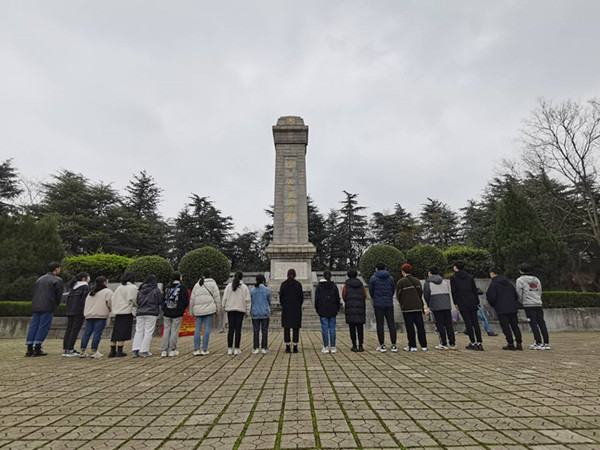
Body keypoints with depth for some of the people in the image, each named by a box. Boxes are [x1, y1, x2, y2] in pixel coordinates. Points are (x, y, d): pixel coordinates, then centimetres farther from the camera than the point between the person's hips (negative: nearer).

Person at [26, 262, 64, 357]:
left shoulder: (40, 279, 18)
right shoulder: (57, 280, -3)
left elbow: (34, 292, 18)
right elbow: (59, 295, -3)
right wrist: (56, 305, 13)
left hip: (35, 306, 7)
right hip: (48, 307, -7)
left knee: (33, 326, 8)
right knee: (43, 327, -3)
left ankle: (29, 349, 9)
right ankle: (37, 349, -4)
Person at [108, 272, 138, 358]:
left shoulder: (119, 287, 10)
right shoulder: (133, 287, -7)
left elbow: (113, 298, 11)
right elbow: (134, 300, -7)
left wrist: (114, 309, 17)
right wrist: (136, 305, 12)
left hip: (117, 312, 6)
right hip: (127, 312, -6)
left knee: (116, 331, 11)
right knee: (123, 332, 0)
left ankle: (112, 351, 15)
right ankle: (119, 351, 1)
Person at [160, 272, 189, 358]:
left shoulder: (167, 288, 6)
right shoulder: (182, 287, -8)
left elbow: (163, 300, 9)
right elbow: (186, 301, -8)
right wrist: (183, 309, 10)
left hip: (167, 313, 4)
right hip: (177, 313, -4)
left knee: (166, 331, 9)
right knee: (174, 331, 3)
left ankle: (164, 351, 9)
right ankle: (172, 350, 8)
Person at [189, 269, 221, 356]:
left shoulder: (197, 285, 13)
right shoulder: (212, 284, 2)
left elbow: (192, 299, 12)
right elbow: (217, 298, -2)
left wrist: (191, 312, 18)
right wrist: (218, 310, 5)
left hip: (198, 310, 4)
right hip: (209, 309, -3)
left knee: (198, 329, 6)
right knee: (207, 328, -1)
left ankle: (196, 350, 4)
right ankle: (204, 350, 1)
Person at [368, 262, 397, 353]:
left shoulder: (373, 278, -2)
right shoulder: (390, 278, 7)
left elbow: (371, 292, 3)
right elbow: (393, 290, 10)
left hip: (378, 304, -2)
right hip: (389, 304, 3)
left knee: (380, 324, 2)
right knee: (391, 324, 6)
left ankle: (382, 346, 4)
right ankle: (393, 345, 6)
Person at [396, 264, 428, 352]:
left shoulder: (401, 281, -7)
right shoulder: (417, 281, 8)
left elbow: (398, 295, -3)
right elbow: (420, 293, 11)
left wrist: (402, 304, 14)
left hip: (407, 308, -5)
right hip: (418, 307, 5)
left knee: (410, 327, 1)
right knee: (420, 326, 9)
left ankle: (412, 346, 4)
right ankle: (424, 345, 12)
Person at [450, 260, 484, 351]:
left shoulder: (453, 278, 0)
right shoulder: (470, 277, 13)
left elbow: (453, 291, -5)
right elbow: (475, 290, 13)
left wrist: (456, 303, 0)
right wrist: (477, 302, 16)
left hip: (462, 304, -4)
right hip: (472, 303, 4)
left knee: (468, 324, -1)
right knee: (475, 323, 5)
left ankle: (473, 343, 1)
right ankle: (479, 343, 5)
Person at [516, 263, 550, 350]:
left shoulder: (520, 280, -3)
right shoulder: (536, 279, 16)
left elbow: (519, 293, -3)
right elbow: (540, 292, 16)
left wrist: (522, 302, 12)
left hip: (529, 305, -6)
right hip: (539, 304, 6)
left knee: (533, 324, -4)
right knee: (541, 323, 7)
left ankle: (539, 343, -4)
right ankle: (546, 343, 7)